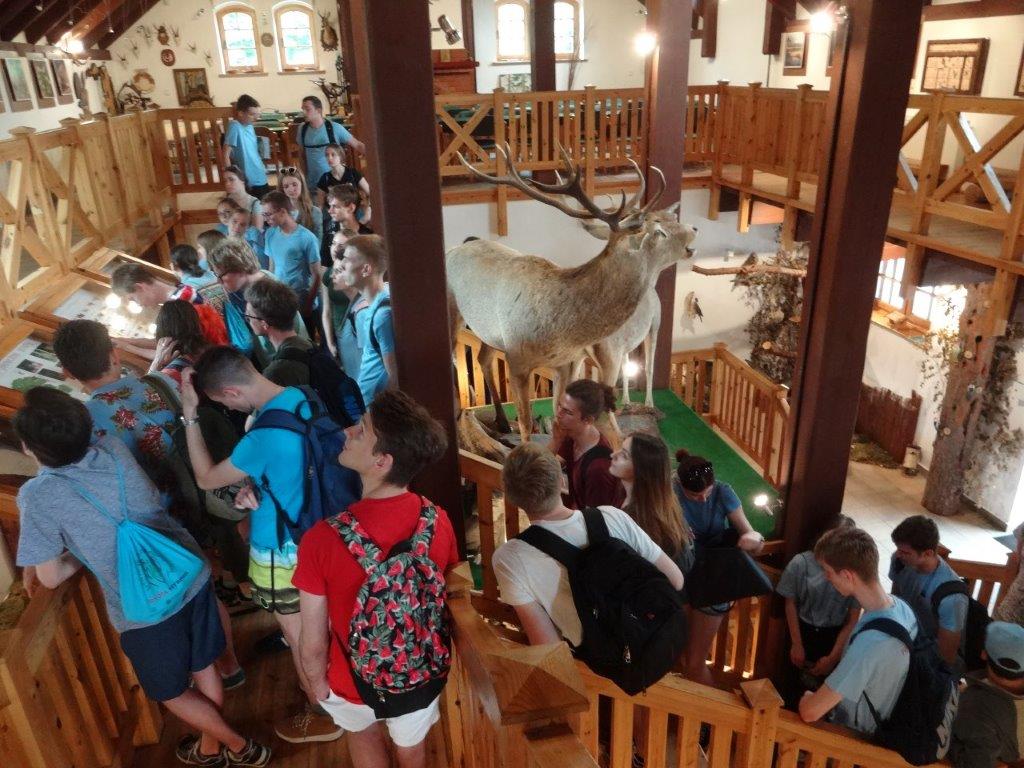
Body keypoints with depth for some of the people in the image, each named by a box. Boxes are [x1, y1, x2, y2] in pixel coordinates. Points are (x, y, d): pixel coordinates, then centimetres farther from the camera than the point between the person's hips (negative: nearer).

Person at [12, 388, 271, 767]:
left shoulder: (37, 496, -16)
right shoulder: (114, 448, -2)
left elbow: (50, 578, -6)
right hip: (193, 576, 6)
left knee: (170, 692, 21)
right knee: (203, 668, 25)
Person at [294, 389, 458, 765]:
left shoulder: (322, 539, -34)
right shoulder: (438, 521, -23)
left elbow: (313, 644, -22)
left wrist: (317, 682, 0)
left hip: (357, 680, -2)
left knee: (362, 730, 33)